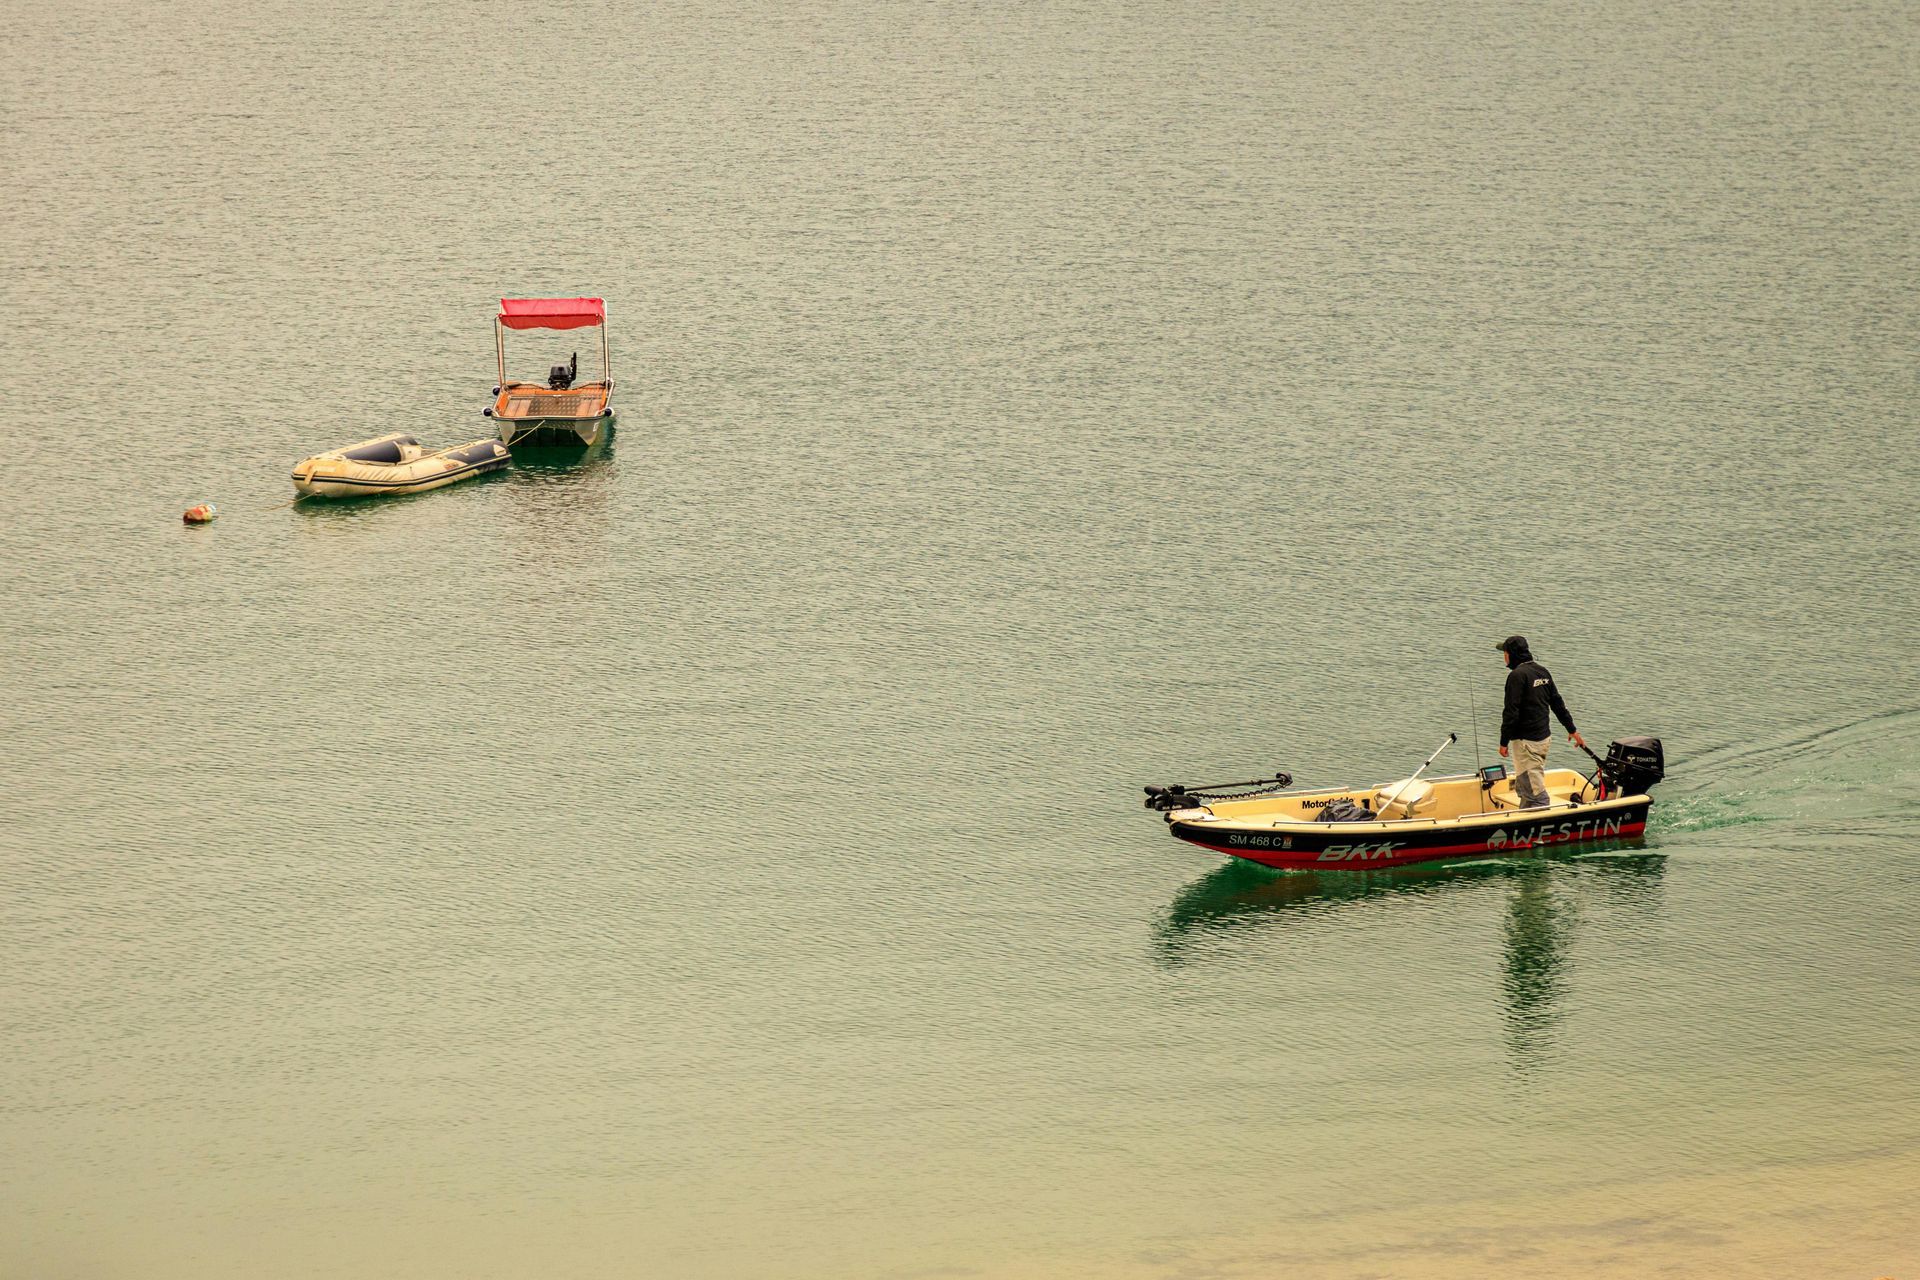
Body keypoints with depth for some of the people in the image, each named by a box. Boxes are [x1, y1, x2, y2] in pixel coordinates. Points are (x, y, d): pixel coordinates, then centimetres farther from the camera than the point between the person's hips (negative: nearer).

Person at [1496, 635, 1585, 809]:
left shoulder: (1517, 675, -16)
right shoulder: (1542, 672, 11)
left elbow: (1511, 713, -18)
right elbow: (1558, 703, 18)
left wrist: (1504, 742, -13)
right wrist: (1572, 729, 25)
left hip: (1526, 741, -9)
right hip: (1544, 736, 9)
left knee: (1535, 792, -8)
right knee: (1523, 787, 18)